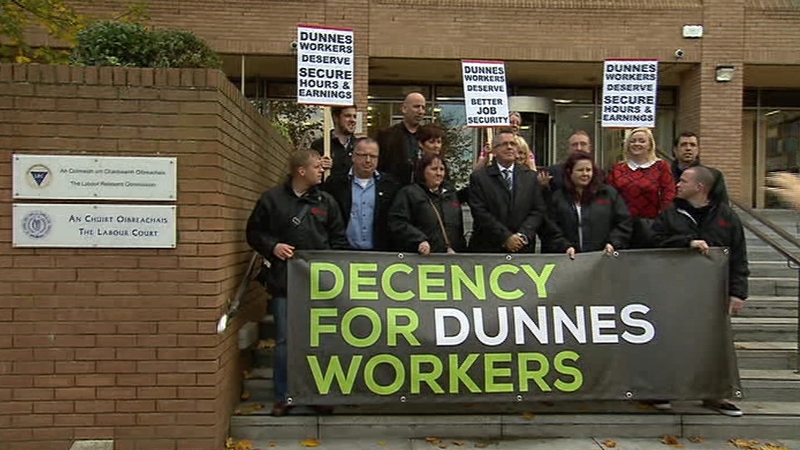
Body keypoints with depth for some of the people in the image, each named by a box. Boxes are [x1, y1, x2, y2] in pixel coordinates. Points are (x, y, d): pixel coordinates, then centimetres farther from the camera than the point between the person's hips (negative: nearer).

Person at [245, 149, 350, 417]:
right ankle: (282, 397, 14)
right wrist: (272, 246, -8)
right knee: (284, 341, 2)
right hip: (284, 282, -2)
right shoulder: (272, 199, 3)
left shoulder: (326, 202, 10)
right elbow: (254, 232, 8)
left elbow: (339, 239, 13)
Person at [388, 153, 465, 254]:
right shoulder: (408, 193, -1)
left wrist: (456, 248, 4)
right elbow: (397, 224, -12)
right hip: (420, 257, -5)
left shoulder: (451, 195, 18)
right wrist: (419, 240, -23)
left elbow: (459, 227, 20)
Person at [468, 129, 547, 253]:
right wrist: (505, 237, -15)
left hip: (522, 248, 2)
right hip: (487, 248, -2)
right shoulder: (479, 178, -1)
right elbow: (480, 213, -9)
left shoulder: (530, 177, 9)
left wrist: (523, 235, -11)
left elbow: (538, 210, 4)